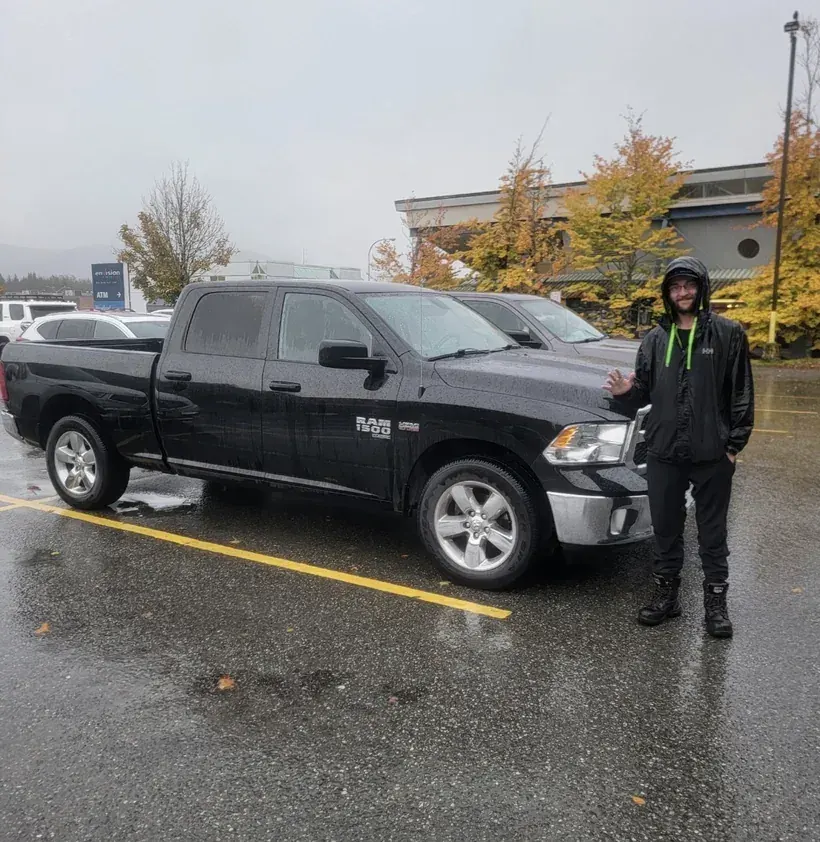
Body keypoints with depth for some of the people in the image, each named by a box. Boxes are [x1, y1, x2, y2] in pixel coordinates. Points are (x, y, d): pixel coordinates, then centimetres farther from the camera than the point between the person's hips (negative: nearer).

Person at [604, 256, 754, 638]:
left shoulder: (728, 333, -1)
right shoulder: (655, 339, 8)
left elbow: (741, 394, -2)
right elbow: (645, 393, 10)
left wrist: (735, 444, -6)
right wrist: (626, 392, -12)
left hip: (712, 454, -3)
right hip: (663, 453, 3)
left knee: (712, 531, 9)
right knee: (665, 527, 13)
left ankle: (715, 600, 24)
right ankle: (666, 593, 29)